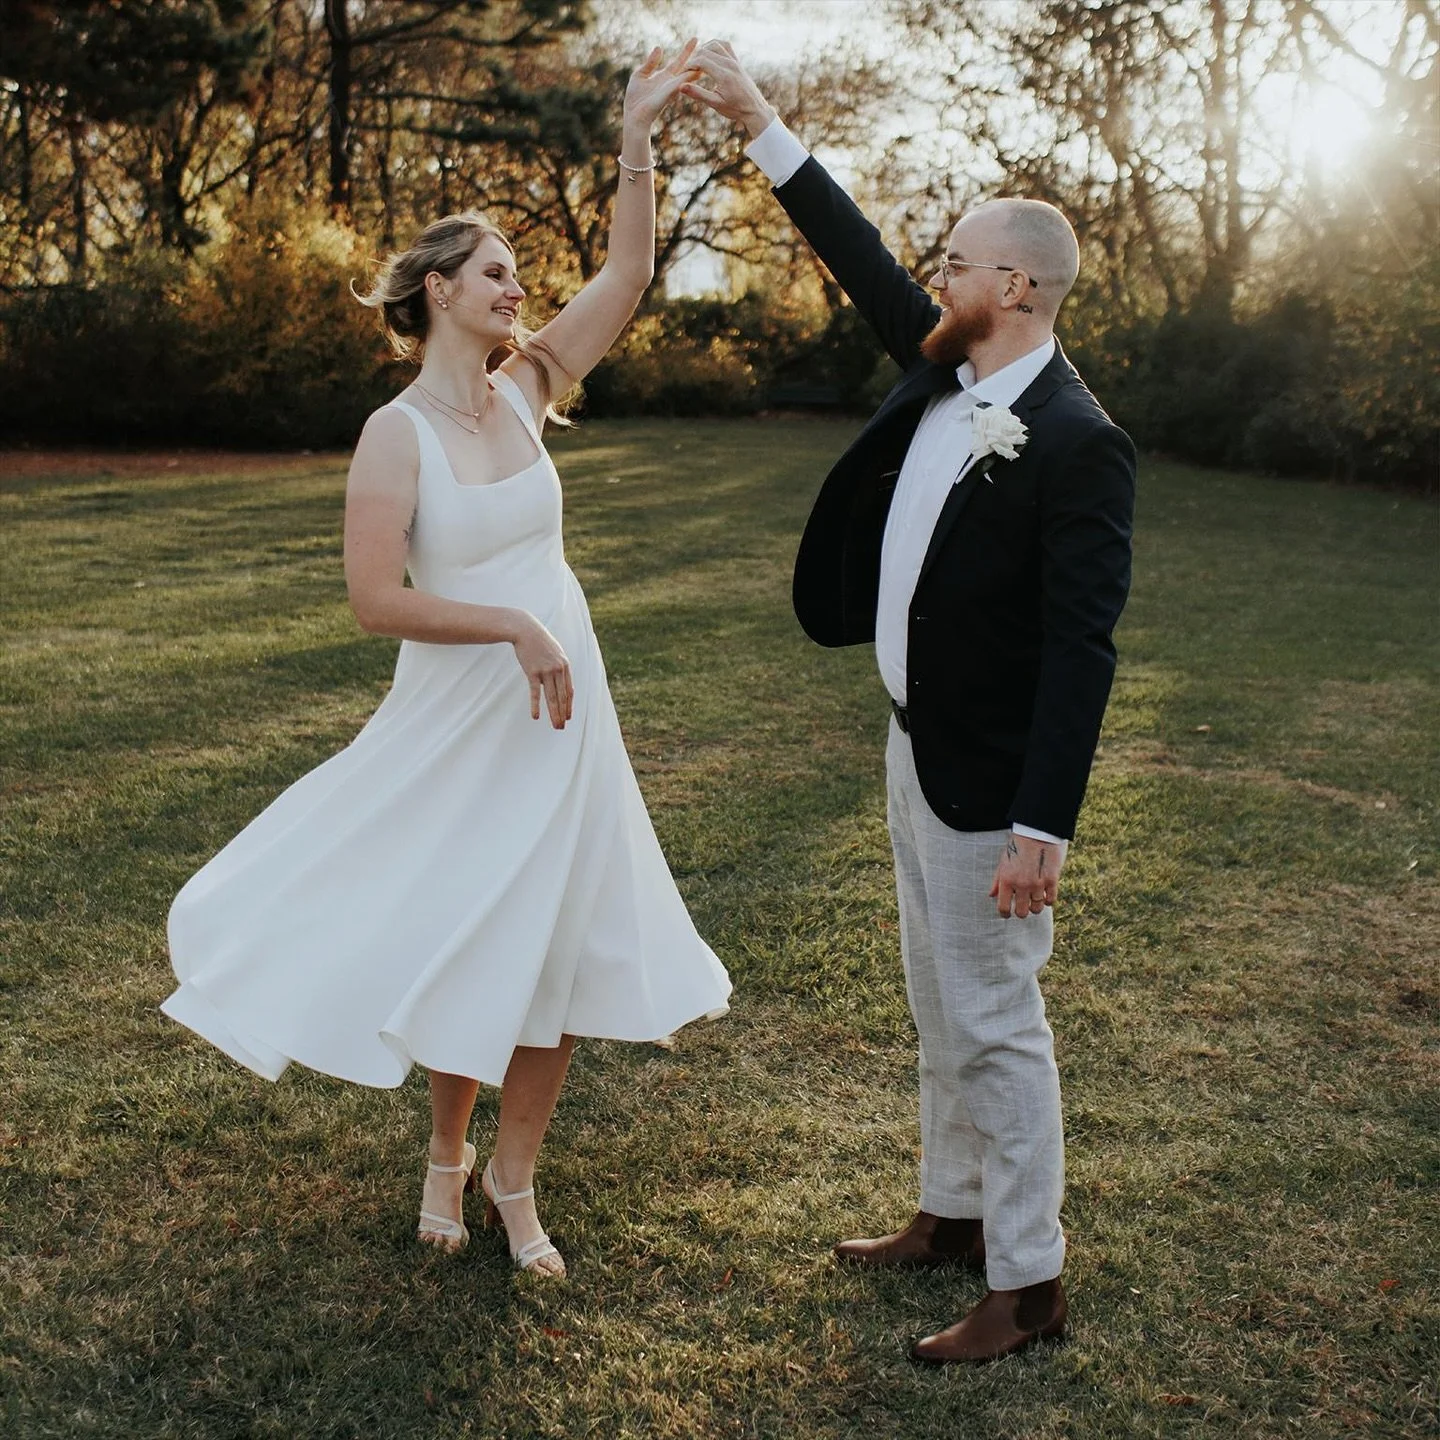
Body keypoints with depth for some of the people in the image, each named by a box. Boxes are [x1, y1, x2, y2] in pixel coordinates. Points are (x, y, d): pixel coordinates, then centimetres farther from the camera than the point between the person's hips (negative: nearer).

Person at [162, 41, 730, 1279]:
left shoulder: (522, 389, 3)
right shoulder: (396, 433, -12)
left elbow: (627, 278, 0)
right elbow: (377, 598, -19)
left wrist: (638, 137, -7)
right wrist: (517, 628, -22)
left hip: (561, 713, 5)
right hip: (459, 723, -5)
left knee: (556, 946, 9)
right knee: (462, 942, 9)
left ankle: (512, 1182, 25)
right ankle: (447, 1154, 35)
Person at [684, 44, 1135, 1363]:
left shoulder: (1078, 444, -21)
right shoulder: (943, 373, 3)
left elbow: (1081, 650, -24)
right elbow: (862, 261, 15)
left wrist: (1044, 827, -27)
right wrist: (760, 124, 15)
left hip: (989, 781, -9)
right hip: (917, 753, 9)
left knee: (994, 1021, 2)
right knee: (940, 1010, 20)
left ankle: (1027, 1284, 17)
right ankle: (953, 1215, 37)